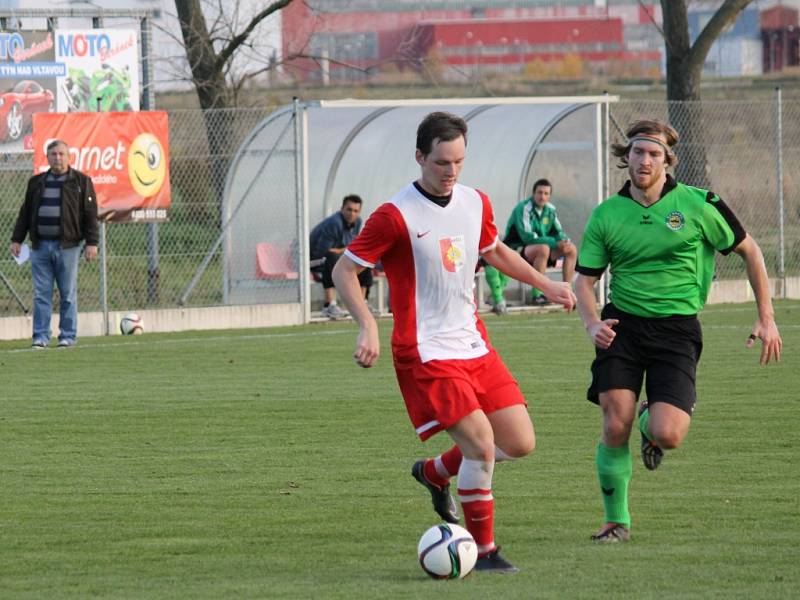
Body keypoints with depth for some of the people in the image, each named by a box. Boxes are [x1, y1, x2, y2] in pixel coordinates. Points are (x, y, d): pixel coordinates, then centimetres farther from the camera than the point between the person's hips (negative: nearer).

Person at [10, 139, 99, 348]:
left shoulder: (81, 181, 3)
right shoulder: (36, 182, 14)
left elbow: (90, 214, 0)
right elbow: (25, 213, 18)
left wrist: (91, 242, -6)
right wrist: (17, 239, 11)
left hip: (67, 246, -3)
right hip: (40, 246, 3)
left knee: (68, 295, 1)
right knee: (41, 294, 1)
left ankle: (67, 336, 7)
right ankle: (41, 337, 4)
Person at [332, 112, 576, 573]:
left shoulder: (476, 203, 7)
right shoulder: (396, 216, -13)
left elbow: (494, 250, 28)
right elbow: (344, 271, -9)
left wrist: (545, 284, 21)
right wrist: (369, 325, -21)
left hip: (475, 347, 7)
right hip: (426, 356, -7)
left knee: (520, 443, 1)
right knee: (482, 443, -18)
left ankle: (434, 472, 27)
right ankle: (484, 550, -2)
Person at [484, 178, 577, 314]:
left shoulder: (550, 210, 6)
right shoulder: (524, 208, -17)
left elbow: (559, 232, 11)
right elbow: (527, 236, -27)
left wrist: (564, 241, -16)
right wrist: (555, 243, -29)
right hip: (515, 250, -7)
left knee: (571, 249, -4)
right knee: (543, 249, -36)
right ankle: (536, 293, -31)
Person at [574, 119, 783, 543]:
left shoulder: (697, 205, -3)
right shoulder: (606, 215, 3)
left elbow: (749, 251, 8)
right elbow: (585, 280, 8)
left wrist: (766, 319, 5)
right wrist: (593, 324, -13)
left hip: (676, 328, -1)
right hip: (622, 324, 1)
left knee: (667, 435, -16)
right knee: (615, 426, -13)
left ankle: (650, 424, 24)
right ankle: (616, 521, 7)